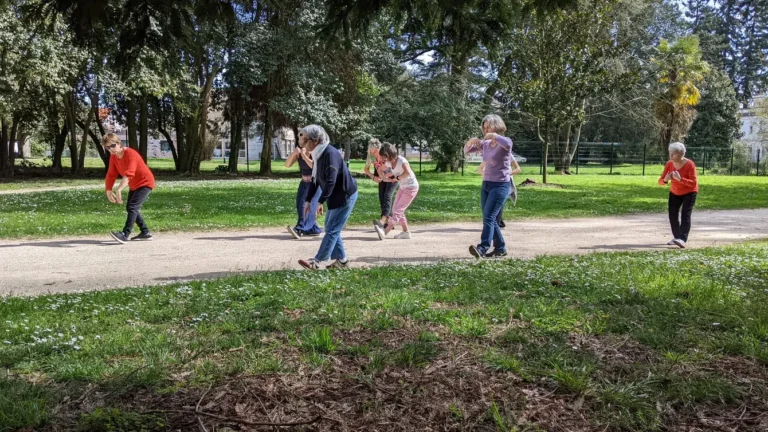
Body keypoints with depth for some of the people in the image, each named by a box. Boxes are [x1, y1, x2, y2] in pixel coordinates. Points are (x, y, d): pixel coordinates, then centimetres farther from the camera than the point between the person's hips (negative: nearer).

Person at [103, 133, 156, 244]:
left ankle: (125, 234, -23)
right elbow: (111, 174, 2)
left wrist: (119, 190, -46)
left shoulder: (130, 154, -27)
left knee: (133, 207, -20)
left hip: (145, 183, -9)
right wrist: (108, 191, -11)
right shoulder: (113, 156, -2)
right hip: (134, 185, 9)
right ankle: (145, 233, 18)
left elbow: (128, 174, -38)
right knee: (129, 208, 11)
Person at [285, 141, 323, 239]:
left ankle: (300, 229, -32)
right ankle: (313, 229, 12)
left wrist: (304, 155, -30)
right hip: (305, 182, 7)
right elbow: (287, 165, -5)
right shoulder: (298, 153, 1)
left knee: (310, 204, -20)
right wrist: (293, 153, -21)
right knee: (300, 205, 1)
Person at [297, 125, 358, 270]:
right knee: (331, 228, 12)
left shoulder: (330, 154, -24)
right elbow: (315, 179, 13)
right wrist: (308, 200, 11)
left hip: (345, 196, -10)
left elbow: (330, 181, -30)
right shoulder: (317, 154, 6)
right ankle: (342, 260, 19)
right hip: (335, 197, 10)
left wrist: (320, 202, -27)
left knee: (332, 230, -5)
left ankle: (316, 261, -4)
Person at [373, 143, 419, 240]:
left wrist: (397, 178, -27)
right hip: (402, 187, 9)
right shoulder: (388, 163, -1)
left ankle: (384, 232, -21)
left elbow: (408, 172, -43)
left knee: (398, 210, -14)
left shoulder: (401, 161, -24)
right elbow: (384, 178, 7)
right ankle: (406, 232, 13)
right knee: (395, 210, 7)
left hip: (411, 187, -9)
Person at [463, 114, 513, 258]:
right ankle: (500, 248, 19)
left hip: (500, 185, -7)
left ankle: (482, 248, -28)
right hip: (486, 185, 8)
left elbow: (507, 144, -34)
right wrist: (470, 141, -5)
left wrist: (494, 135, -27)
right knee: (489, 218, 9)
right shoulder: (485, 143, 10)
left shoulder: (505, 142, -9)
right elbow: (466, 150, 15)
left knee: (488, 217, -19)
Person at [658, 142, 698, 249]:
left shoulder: (689, 164, -27)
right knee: (672, 215, 2)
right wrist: (665, 180, -37)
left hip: (689, 192, -5)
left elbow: (694, 183, -33)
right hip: (675, 192, 5)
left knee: (685, 215, -17)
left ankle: (682, 240, -27)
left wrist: (680, 178, -45)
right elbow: (660, 181, -14)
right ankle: (676, 237, 18)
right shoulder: (669, 164, -14)